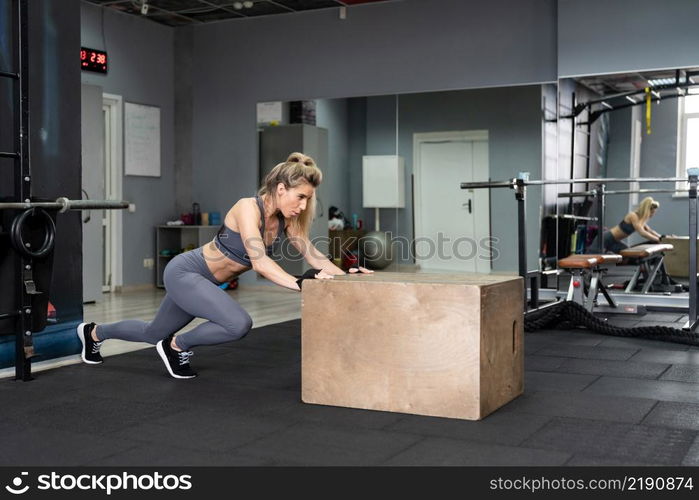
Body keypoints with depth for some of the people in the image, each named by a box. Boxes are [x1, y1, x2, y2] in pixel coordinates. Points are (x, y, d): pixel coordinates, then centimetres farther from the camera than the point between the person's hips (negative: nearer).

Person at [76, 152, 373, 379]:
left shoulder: (286, 218, -6)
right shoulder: (248, 208, -28)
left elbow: (312, 254, -8)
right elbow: (259, 262, -38)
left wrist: (344, 275, -22)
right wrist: (298, 283, -48)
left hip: (203, 281, 8)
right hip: (184, 272, -8)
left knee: (154, 334, 24)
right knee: (239, 324, -28)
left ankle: (95, 333, 51)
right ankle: (176, 346, -1)